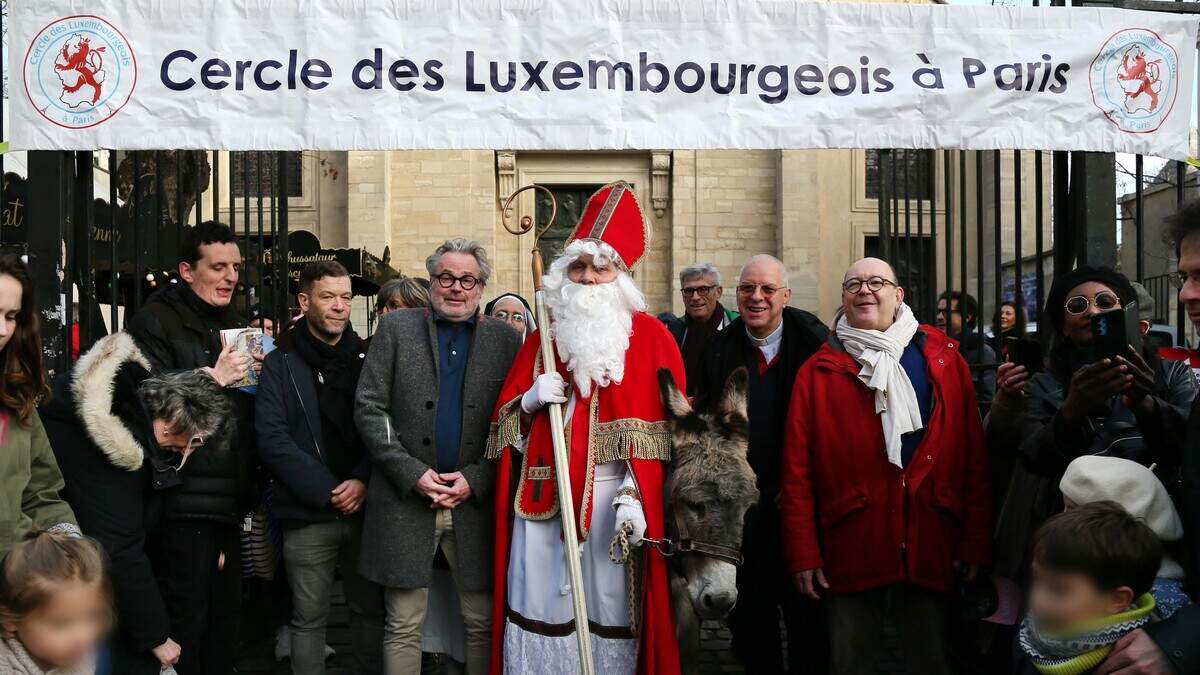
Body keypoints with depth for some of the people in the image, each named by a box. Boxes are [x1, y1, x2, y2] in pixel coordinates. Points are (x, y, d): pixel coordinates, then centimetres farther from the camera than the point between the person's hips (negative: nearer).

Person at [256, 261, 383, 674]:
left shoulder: (367, 358, 8)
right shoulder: (281, 364, 1)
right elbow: (272, 439, -8)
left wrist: (363, 481, -13)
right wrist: (327, 491, -14)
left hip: (364, 508, 2)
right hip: (308, 516, -2)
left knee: (370, 610, 10)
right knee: (309, 619, 6)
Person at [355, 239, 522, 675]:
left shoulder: (505, 340, 6)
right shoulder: (396, 328, 5)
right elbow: (369, 408, -1)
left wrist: (476, 479, -8)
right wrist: (412, 473, -10)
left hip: (475, 502, 1)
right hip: (406, 498, -1)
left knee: (484, 623, 7)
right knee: (403, 626, 6)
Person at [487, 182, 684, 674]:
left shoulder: (650, 337, 2)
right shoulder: (545, 336, 13)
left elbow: (664, 432, -4)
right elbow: (505, 424, 15)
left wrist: (634, 497, -14)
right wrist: (531, 399, -6)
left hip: (612, 501, -3)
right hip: (543, 500, 3)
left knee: (609, 613, -1)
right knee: (539, 611, 2)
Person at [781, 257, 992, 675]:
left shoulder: (944, 360, 5)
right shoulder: (818, 372, 3)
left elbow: (975, 457, 3)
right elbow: (797, 471, 0)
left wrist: (976, 543, -2)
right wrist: (803, 554, -5)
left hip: (932, 551, 1)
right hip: (850, 553, -1)